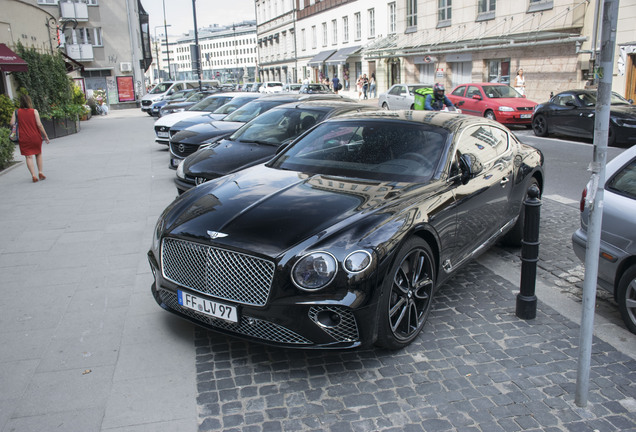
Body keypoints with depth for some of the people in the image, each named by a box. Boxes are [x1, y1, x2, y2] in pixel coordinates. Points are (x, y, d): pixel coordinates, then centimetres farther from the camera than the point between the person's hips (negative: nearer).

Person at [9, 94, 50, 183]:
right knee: (38, 154, 19)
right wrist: (45, 136, -5)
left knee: (28, 157, 2)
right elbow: (39, 124, -11)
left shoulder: (16, 112, -2)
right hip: (35, 137, 0)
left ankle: (33, 175, -9)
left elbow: (12, 123, -9)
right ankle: (40, 172, 15)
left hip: (23, 138, 0)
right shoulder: (34, 111, -6)